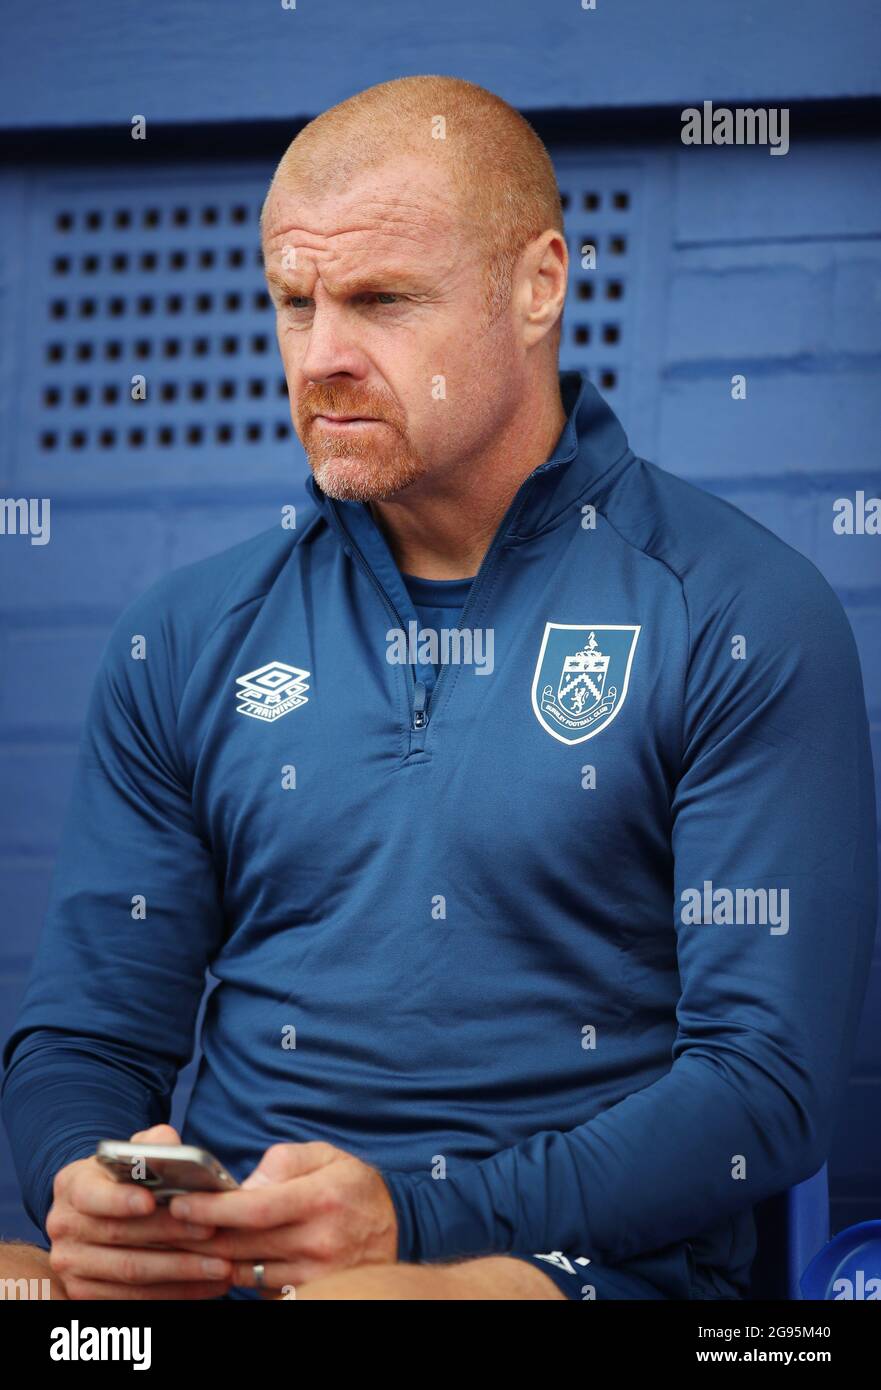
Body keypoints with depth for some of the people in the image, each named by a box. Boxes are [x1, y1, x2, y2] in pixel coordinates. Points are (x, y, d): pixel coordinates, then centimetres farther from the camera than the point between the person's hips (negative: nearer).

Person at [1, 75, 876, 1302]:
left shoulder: (745, 621, 2)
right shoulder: (188, 642, 16)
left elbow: (769, 1082, -4)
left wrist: (414, 1219, -17)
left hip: (572, 1252, -3)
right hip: (215, 1260, 4)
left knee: (357, 1308, -38)